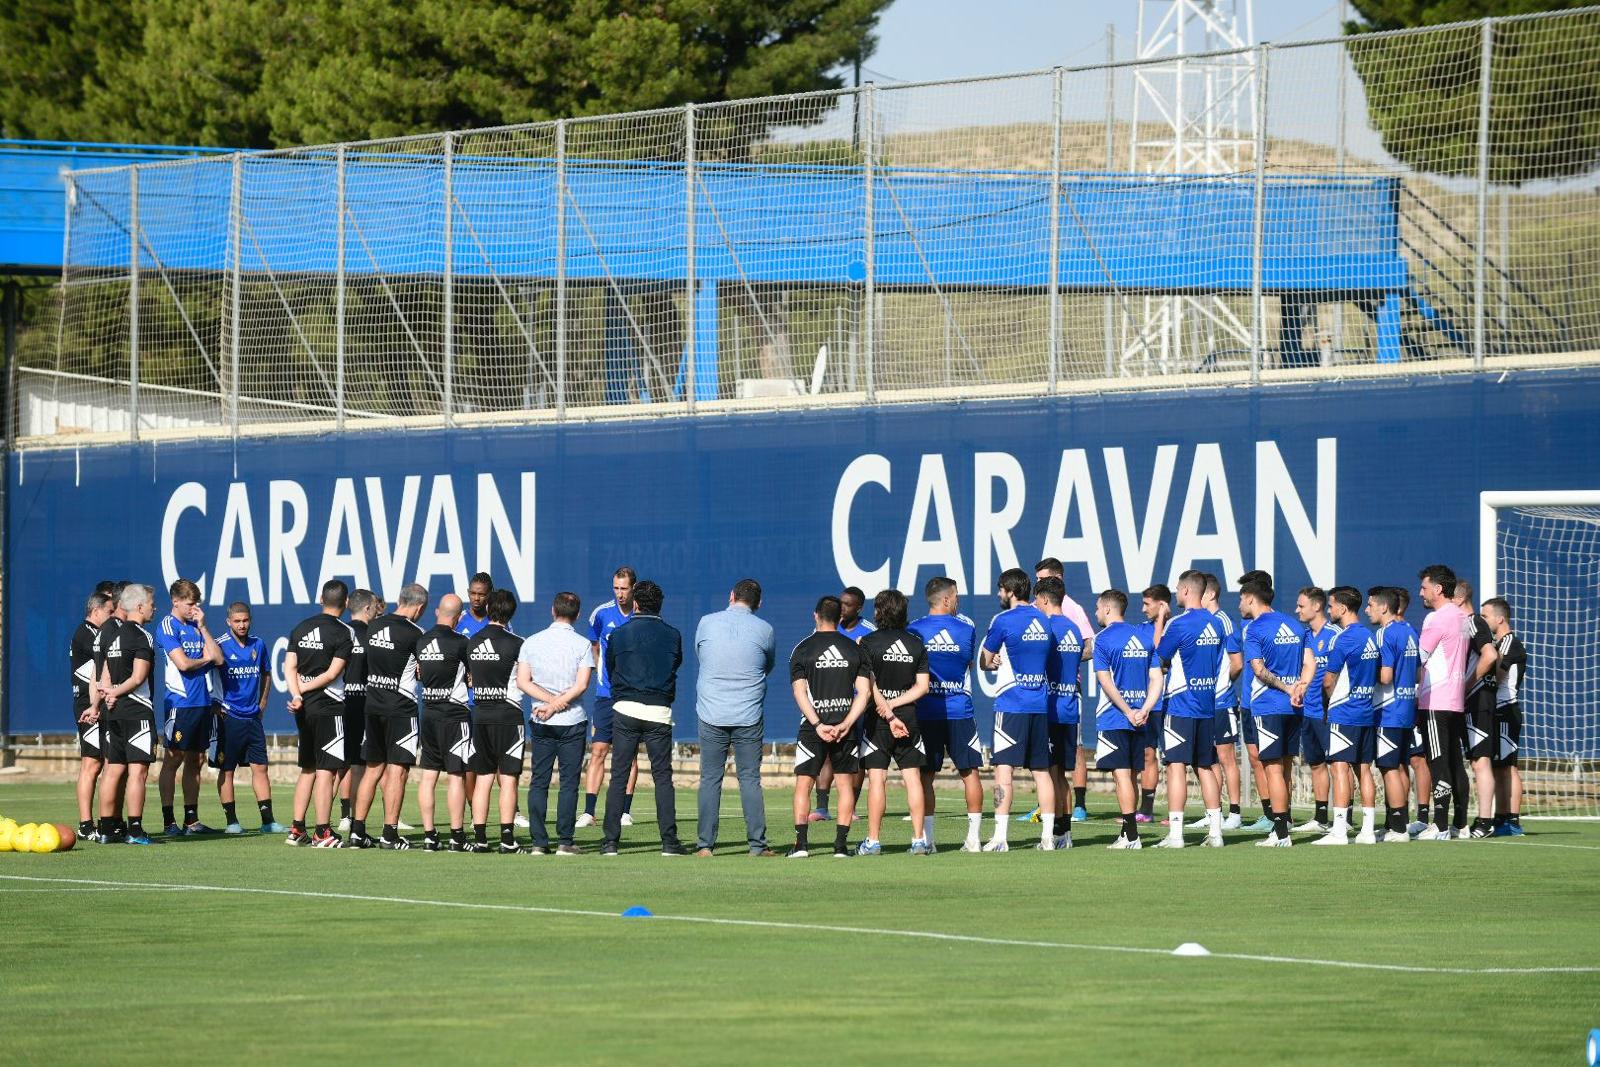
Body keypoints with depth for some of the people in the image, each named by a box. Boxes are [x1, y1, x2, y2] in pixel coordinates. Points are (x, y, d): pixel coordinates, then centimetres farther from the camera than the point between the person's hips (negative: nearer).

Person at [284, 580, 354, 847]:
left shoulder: (300, 629, 10)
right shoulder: (344, 633, -9)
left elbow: (289, 667, 2)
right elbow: (332, 674, -13)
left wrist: (296, 694, -9)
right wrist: (302, 689, -6)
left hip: (305, 708, 6)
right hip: (330, 707, -6)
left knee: (308, 769, 15)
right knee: (326, 770, -4)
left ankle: (297, 829, 15)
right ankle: (322, 833, -5)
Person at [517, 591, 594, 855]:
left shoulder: (531, 643, 3)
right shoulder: (582, 645, -5)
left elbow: (522, 682, -3)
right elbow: (581, 685, -13)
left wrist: (550, 701, -8)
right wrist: (557, 704, -11)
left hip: (540, 724, 2)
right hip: (572, 723, -2)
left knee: (538, 782, 6)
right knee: (569, 783, 1)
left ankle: (539, 842, 1)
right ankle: (565, 841, -3)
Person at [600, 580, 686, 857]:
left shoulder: (619, 635, 3)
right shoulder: (672, 636, 3)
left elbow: (609, 671, 12)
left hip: (626, 709, 0)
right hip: (660, 712, 0)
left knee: (619, 777, 3)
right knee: (663, 777, 3)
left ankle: (611, 841, -1)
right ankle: (669, 841, -2)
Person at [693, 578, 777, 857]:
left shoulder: (707, 623, 0)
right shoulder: (764, 630, -2)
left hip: (711, 716, 0)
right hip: (749, 716, 0)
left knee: (710, 779, 4)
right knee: (750, 779, 4)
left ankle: (705, 844, 1)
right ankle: (757, 844, 1)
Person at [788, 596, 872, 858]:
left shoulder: (803, 649, -2)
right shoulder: (854, 649, 5)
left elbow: (799, 692, -10)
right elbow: (864, 691, -2)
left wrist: (818, 725, -13)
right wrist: (845, 725, -8)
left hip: (813, 726, -2)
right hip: (846, 724, 2)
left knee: (803, 783, 5)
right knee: (846, 783, 9)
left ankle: (801, 842, -4)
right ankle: (841, 843, 3)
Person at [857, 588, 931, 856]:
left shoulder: (868, 643, -5)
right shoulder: (917, 644, 6)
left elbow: (869, 685, -12)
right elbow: (922, 686, 0)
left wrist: (888, 713, -12)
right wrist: (894, 706, -4)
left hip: (877, 719, -3)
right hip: (909, 716, 3)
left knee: (877, 778, -1)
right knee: (913, 777, 6)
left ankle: (873, 841, -1)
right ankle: (919, 840, 4)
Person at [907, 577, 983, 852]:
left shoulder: (914, 631, -2)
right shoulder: (966, 627, -1)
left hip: (925, 713, 0)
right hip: (960, 712, 0)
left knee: (925, 775, 4)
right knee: (969, 772, 7)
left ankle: (926, 837, -1)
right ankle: (973, 837, 4)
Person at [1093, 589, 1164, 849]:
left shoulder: (1103, 639, -6)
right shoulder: (1143, 637, 12)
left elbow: (1106, 681, -14)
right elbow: (1156, 679, 6)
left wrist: (1128, 712, -12)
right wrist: (1144, 710, -3)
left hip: (1113, 719, -6)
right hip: (1139, 720, 6)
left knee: (1121, 774, -8)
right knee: (1130, 776, 13)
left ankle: (1131, 836, -13)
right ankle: (1127, 833, 17)